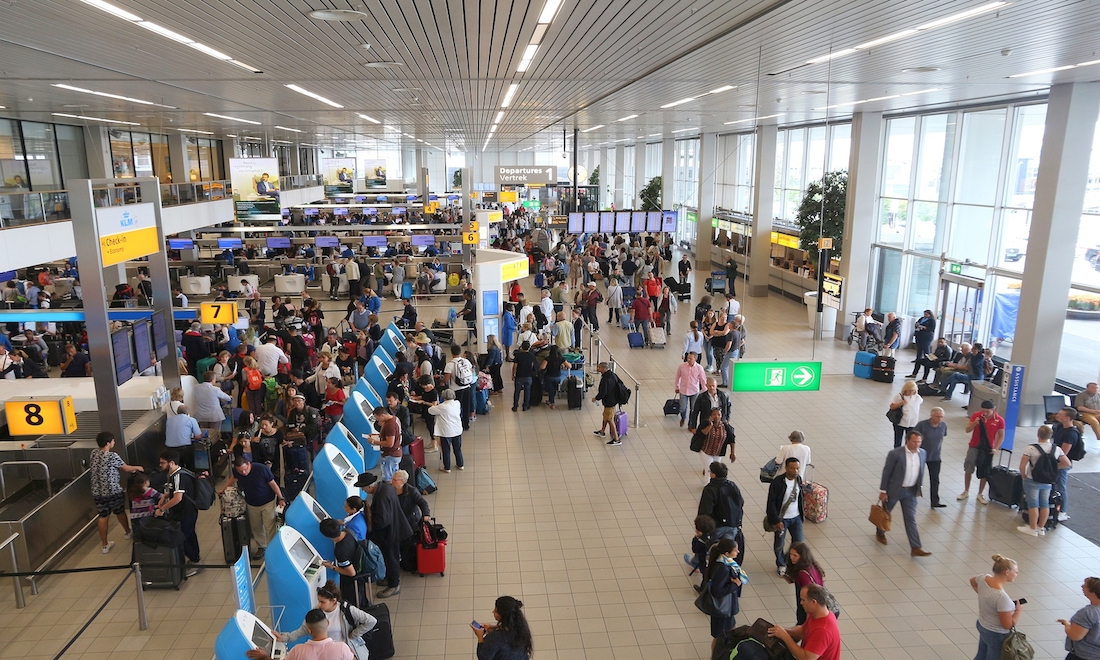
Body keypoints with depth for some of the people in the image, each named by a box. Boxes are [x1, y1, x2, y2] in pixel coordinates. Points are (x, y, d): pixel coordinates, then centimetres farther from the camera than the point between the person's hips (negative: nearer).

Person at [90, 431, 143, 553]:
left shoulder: (93, 453, 3)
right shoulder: (112, 456, -18)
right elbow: (126, 468, -4)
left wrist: (130, 469, 20)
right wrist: (137, 467, 17)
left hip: (97, 492, 5)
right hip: (113, 491, -5)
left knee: (103, 517, 11)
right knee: (120, 512, 18)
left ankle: (105, 545, 14)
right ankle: (128, 533, 40)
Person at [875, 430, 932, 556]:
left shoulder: (923, 453, -4)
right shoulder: (895, 454, -20)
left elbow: (921, 472, 10)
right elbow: (886, 472, -14)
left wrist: (919, 488, 14)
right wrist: (883, 491, -12)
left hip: (910, 491, 3)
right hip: (894, 489, -3)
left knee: (911, 518, 0)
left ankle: (915, 548, 1)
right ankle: (880, 532, 42)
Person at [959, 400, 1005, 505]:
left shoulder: (999, 420, -9)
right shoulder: (976, 415, -7)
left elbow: (1001, 436, 0)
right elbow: (967, 430, -2)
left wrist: (995, 448, -11)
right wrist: (974, 423, -22)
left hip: (987, 450, -1)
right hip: (974, 447, 1)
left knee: (984, 474, 7)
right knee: (968, 470, 5)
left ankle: (980, 494, 23)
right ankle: (966, 492, 20)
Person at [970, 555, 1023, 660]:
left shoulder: (984, 578, -12)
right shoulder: (1002, 597, -35)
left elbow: (972, 581, 13)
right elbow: (1008, 625, -26)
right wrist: (1018, 610, -11)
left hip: (982, 625, 8)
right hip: (996, 635, -8)